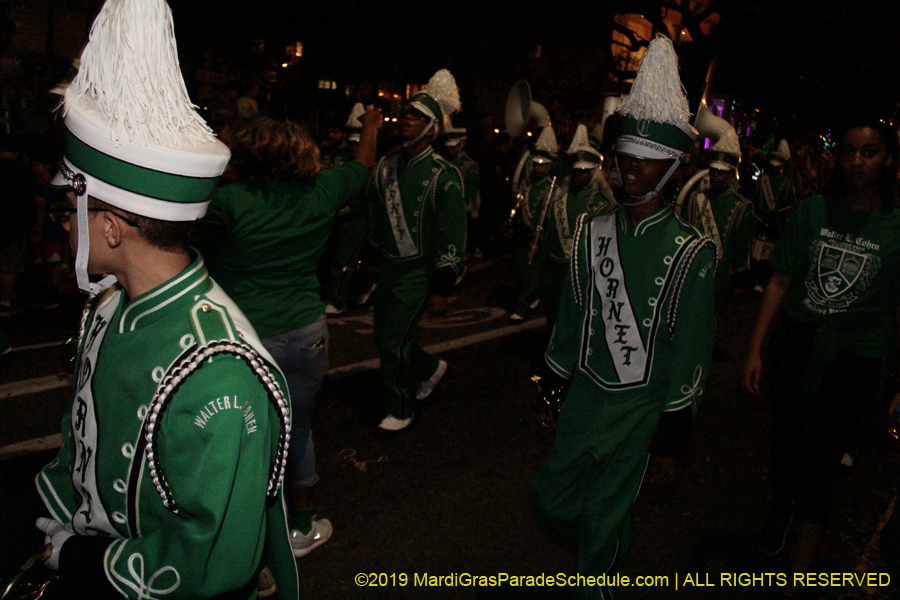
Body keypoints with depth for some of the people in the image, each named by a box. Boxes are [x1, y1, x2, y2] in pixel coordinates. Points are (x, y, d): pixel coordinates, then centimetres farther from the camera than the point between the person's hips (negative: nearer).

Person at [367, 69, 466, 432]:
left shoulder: (443, 176, -15)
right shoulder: (385, 167, 4)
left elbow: (452, 236, -14)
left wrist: (443, 288, -15)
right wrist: (376, 257, 19)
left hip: (418, 271, -7)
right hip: (389, 266, 7)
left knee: (393, 341, -4)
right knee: (384, 336, 14)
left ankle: (400, 411, 18)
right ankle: (431, 368, 42)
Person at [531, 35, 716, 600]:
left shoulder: (689, 251, -13)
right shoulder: (593, 230, 1)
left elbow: (691, 346, -8)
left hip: (640, 406, -4)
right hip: (585, 391, 5)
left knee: (606, 515, 8)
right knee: (550, 494, 14)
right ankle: (605, 545, 46)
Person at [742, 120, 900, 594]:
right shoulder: (813, 210, 2)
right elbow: (781, 282, 3)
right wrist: (755, 349, 0)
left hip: (854, 364, -2)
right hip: (794, 351, 2)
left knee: (816, 470, 1)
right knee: (785, 450, 16)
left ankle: (796, 582, 15)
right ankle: (782, 507, 50)